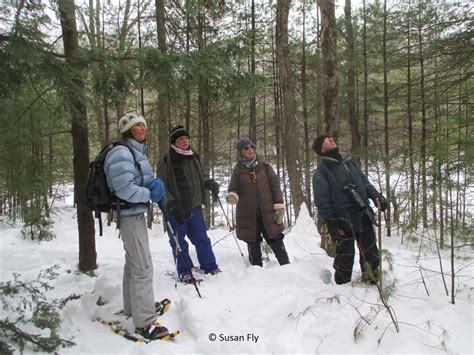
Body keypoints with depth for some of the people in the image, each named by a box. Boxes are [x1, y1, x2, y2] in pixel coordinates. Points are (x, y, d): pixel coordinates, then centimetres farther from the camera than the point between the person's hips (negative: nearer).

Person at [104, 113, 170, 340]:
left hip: (136, 213, 10)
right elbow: (124, 189, -26)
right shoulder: (121, 153, -18)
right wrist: (150, 194, -14)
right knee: (143, 266, -10)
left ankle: (133, 307, 36)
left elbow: (143, 178, 14)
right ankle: (145, 322, -3)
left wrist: (155, 183, -8)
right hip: (129, 215, -10)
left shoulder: (137, 152, 13)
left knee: (134, 262, 20)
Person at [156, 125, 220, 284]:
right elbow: (162, 186, -10)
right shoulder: (165, 161, -9)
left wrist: (210, 183, 1)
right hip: (175, 211, -5)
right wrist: (171, 204, -21)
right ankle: (184, 272, 20)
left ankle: (210, 267, 24)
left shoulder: (194, 158, 11)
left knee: (202, 238, 11)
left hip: (195, 207, 5)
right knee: (179, 243, 6)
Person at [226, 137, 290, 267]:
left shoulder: (264, 166, 4)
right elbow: (233, 188, 7)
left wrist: (279, 206, -3)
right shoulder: (238, 170, 2)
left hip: (268, 212, 0)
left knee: (276, 241, 3)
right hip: (248, 214, 0)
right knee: (253, 244, 8)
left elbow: (275, 185, 3)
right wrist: (232, 196, -18)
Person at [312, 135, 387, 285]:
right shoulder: (321, 173, -10)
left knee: (371, 255, 16)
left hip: (364, 219, 6)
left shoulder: (349, 162, 11)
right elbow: (322, 203, -13)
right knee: (345, 259, 4)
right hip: (343, 223, -6)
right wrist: (332, 225, -17)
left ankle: (371, 284, 35)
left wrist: (377, 196, -1)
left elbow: (364, 181, 16)